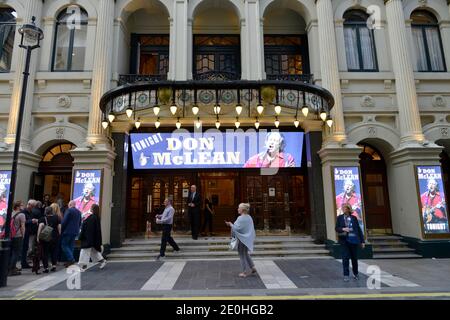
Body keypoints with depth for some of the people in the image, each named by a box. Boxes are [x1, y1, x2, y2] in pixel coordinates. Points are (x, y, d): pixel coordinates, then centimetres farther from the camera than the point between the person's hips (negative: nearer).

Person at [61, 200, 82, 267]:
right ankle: (69, 260, 14)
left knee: (64, 245, 0)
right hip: (75, 232, 7)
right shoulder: (79, 212, 11)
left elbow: (64, 221, -14)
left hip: (67, 231, -7)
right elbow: (80, 223, 15)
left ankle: (71, 259, -11)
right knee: (71, 246, 12)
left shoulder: (69, 210, -11)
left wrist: (61, 230, -4)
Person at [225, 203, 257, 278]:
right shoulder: (249, 217, 5)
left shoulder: (241, 218, -21)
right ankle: (252, 267, 23)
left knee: (242, 255, 6)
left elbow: (236, 228, -23)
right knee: (245, 254, 22)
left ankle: (246, 271, 14)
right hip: (247, 239, 8)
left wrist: (230, 224, -6)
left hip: (242, 239, -8)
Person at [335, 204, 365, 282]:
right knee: (345, 257, -5)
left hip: (353, 240, 0)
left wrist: (362, 241, 4)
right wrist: (343, 229, -18)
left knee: (354, 257, 10)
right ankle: (346, 275, 4)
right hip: (344, 240, 0)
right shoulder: (340, 218, 4)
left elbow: (359, 229, 5)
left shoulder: (354, 218, 2)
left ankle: (355, 274, 30)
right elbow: (336, 228, 3)